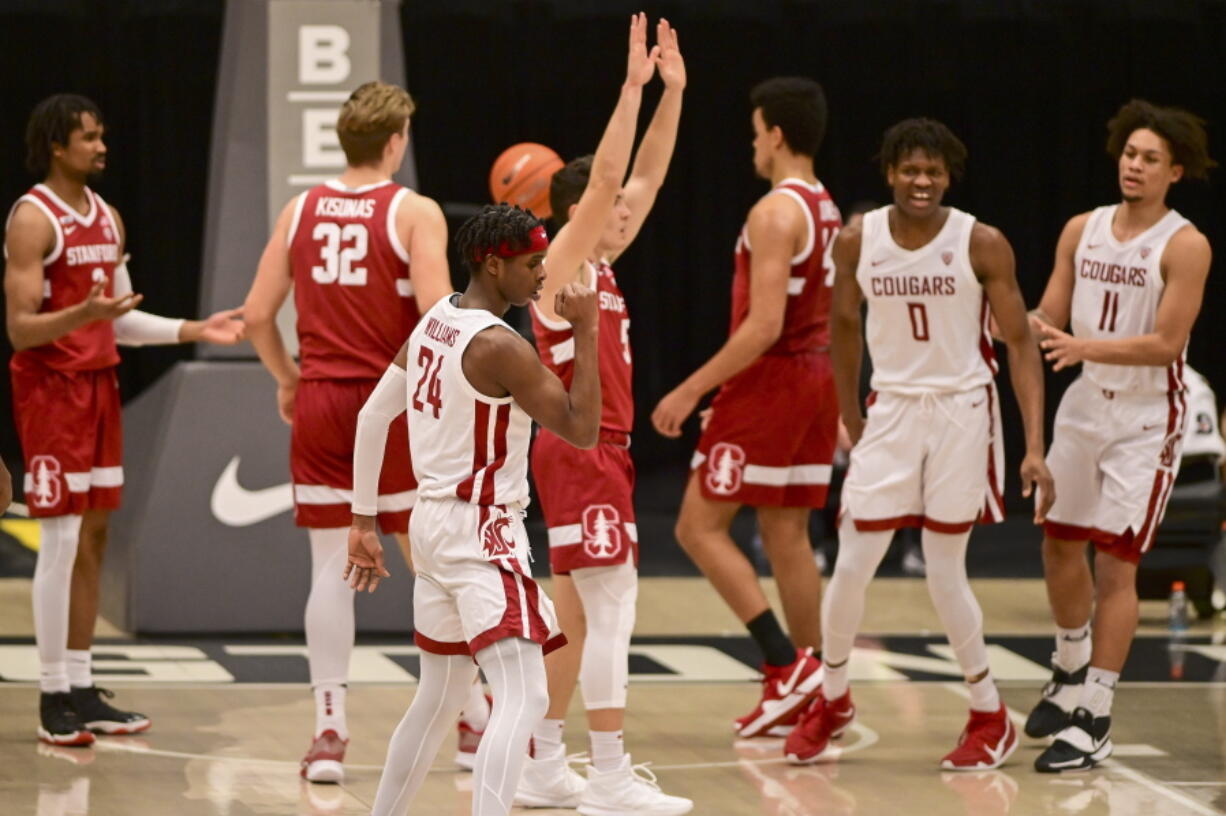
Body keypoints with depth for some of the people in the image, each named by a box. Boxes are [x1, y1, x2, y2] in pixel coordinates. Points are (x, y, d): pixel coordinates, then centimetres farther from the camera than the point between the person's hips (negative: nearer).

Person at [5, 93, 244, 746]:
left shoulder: (106, 217, 13)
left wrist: (193, 330, 8)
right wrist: (83, 315, -33)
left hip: (100, 385, 8)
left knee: (95, 538, 8)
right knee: (62, 540, -8)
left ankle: (82, 690, 13)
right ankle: (54, 698, -4)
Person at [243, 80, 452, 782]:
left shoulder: (301, 211, 5)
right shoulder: (415, 212, -8)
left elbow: (257, 315, 5)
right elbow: (437, 316, -18)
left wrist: (287, 380, 19)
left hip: (320, 403, 4)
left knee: (332, 567, 7)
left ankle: (330, 728, 3)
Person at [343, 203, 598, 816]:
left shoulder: (433, 323, 9)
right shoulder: (498, 345, -18)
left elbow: (373, 415, 15)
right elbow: (582, 429, -16)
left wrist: (363, 520, 20)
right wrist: (585, 330, -12)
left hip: (433, 522, 10)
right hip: (480, 535, -10)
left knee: (441, 696, 23)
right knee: (522, 700, -18)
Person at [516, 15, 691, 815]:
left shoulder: (599, 267, 13)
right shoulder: (561, 267, -10)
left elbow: (647, 176, 15)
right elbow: (605, 176, -20)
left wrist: (673, 92, 10)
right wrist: (633, 86, -20)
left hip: (600, 450, 10)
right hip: (580, 451, -10)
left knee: (579, 612, 12)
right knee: (612, 603, -12)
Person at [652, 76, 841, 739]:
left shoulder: (775, 212, -16)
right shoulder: (829, 213, 12)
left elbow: (764, 325, -23)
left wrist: (690, 391, -19)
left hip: (770, 380, -9)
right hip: (816, 378, 9)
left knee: (699, 526, -3)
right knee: (787, 537, 11)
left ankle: (786, 664, -10)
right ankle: (810, 692, 10)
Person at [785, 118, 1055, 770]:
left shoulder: (983, 245, -12)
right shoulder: (857, 242, -5)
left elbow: (1019, 343, -9)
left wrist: (1035, 448, -15)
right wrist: (850, 418, 15)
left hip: (962, 411, -3)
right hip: (890, 412, 3)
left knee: (945, 576, -2)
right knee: (851, 567, 0)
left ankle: (990, 717, 15)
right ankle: (831, 700, 23)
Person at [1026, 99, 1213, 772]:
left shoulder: (1185, 246, -13)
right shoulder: (1082, 231, 5)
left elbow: (1166, 343, -20)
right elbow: (1049, 318, 6)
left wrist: (1086, 347, -31)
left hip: (1146, 416, -6)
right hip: (1086, 403, 6)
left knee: (1115, 563, -8)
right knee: (1059, 546, 14)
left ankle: (1094, 721, -5)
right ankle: (1071, 671, 39)